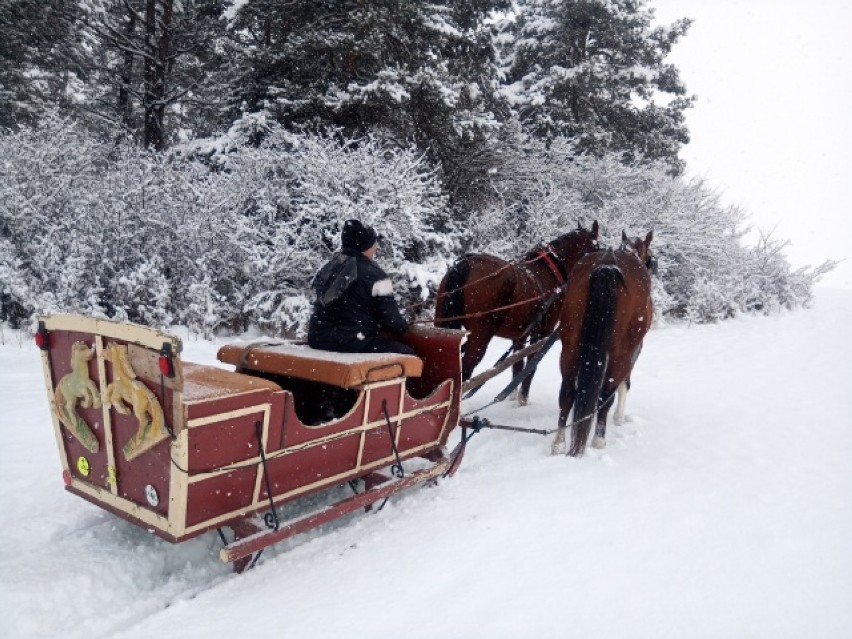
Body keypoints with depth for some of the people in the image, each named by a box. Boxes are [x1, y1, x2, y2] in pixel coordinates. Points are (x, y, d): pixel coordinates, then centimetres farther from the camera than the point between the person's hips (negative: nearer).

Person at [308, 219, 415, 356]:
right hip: (353, 343, -8)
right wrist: (403, 326, 10)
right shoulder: (374, 275, -11)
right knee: (407, 354, 3)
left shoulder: (328, 268, 11)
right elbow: (391, 320, -13)